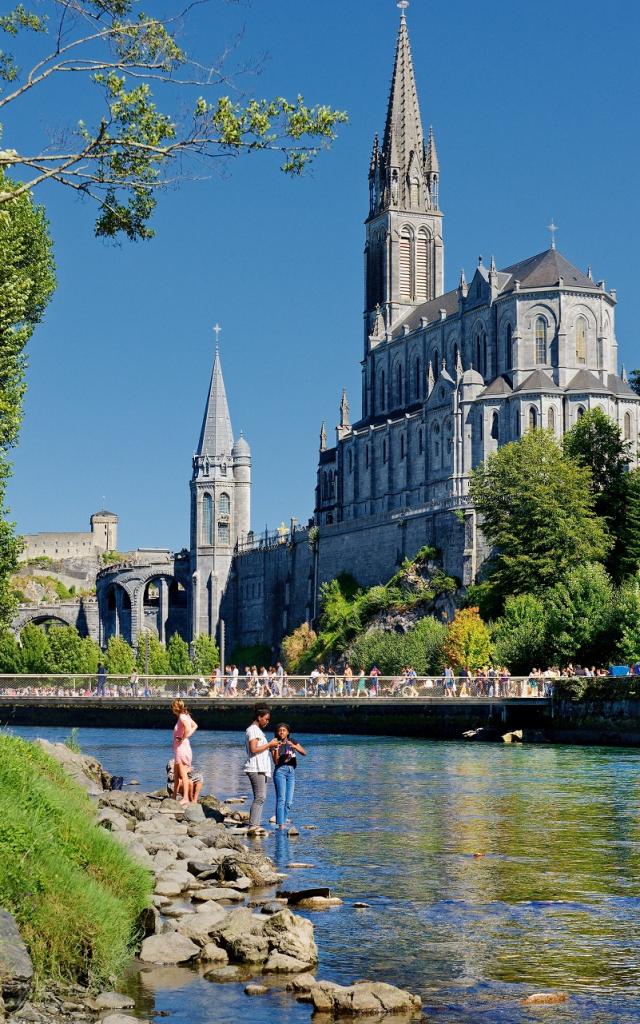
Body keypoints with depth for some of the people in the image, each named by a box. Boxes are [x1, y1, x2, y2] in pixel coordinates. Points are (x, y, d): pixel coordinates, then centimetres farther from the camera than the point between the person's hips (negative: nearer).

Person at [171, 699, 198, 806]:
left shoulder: (182, 717, -16)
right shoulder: (186, 716, 10)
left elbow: (187, 728, -35)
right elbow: (194, 726, 26)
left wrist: (183, 738, -22)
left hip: (182, 747, -10)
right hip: (179, 748, 10)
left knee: (183, 773, -9)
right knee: (176, 774, 15)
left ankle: (186, 798, -11)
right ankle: (174, 797, 21)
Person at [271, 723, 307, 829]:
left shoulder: (292, 742, 10)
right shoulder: (275, 744, 1)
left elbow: (304, 753, -2)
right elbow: (275, 762, -7)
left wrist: (294, 746, -17)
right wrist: (276, 749, -22)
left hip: (291, 772, 4)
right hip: (280, 771, -4)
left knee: (289, 802, 1)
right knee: (281, 799, -14)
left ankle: (283, 823, 7)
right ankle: (280, 824, -19)